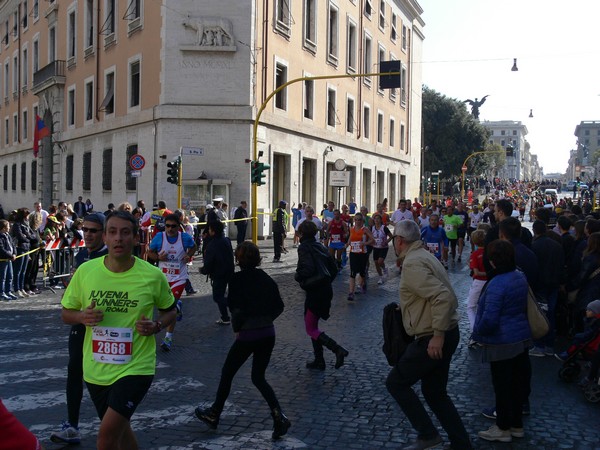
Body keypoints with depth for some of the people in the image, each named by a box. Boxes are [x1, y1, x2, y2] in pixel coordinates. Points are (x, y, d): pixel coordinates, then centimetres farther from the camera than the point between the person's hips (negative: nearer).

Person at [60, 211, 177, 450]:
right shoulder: (85, 271, -6)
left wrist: (156, 326, -14)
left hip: (135, 367, -3)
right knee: (119, 429, 21)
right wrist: (81, 317, -16)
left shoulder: (153, 275, -11)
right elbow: (66, 313, 6)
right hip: (95, 369, 4)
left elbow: (169, 310, 6)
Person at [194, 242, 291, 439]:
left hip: (247, 336, -5)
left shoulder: (237, 279, -11)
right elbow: (279, 306, 6)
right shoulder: (265, 278, 5)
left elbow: (238, 309, -19)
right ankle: (279, 416, 0)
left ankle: (214, 415, 32)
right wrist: (265, 319, 13)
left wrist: (237, 328, -3)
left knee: (227, 373, 16)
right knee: (258, 377, 17)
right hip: (268, 333, 5)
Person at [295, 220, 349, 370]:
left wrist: (297, 276, -8)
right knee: (313, 326, 19)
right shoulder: (320, 246, 10)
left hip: (314, 292, -8)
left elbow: (308, 269, -27)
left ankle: (338, 350, -14)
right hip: (326, 291, 8)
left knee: (311, 330, 1)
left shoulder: (304, 248, -14)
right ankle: (319, 361, 22)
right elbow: (333, 266, 12)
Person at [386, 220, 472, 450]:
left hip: (432, 340, -10)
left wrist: (438, 335, -26)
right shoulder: (425, 256, 12)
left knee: (395, 382, 5)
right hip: (442, 335, 10)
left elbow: (443, 297, -29)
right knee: (434, 392, 19)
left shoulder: (412, 264, -19)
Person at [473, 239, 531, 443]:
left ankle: (503, 428, 17)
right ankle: (517, 424, 29)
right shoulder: (521, 277, 3)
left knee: (502, 386, 5)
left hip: (502, 343, -8)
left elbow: (489, 319, -24)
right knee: (518, 382, 16)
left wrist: (478, 332, -6)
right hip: (522, 338, 8)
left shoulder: (496, 285, -24)